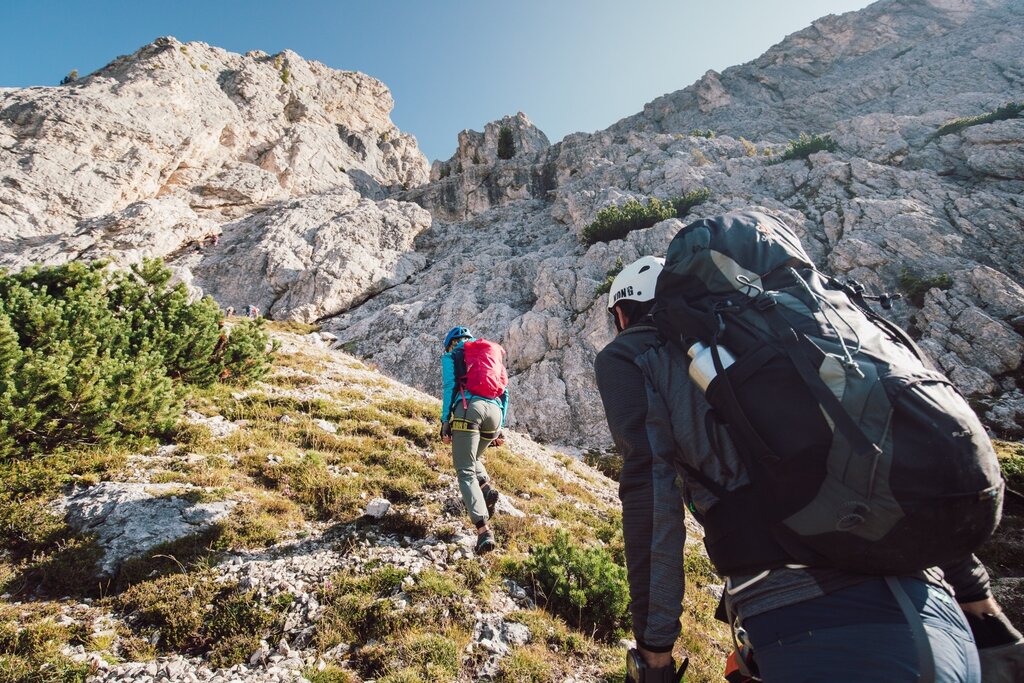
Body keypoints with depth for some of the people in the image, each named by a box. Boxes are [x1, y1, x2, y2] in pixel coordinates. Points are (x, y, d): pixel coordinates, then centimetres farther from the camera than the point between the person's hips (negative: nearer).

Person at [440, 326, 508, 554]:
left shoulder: (451, 355, 19)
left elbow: (449, 386, 3)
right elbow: (504, 392, 24)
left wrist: (445, 421, 2)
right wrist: (500, 426, 25)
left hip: (469, 409, -5)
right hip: (494, 410, 5)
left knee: (466, 472, -2)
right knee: (472, 458, 28)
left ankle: (484, 531, -16)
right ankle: (487, 488, 0)